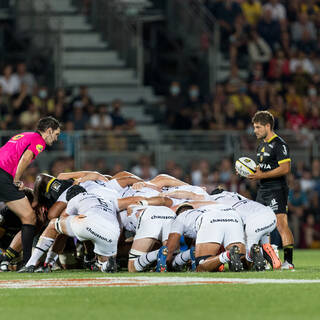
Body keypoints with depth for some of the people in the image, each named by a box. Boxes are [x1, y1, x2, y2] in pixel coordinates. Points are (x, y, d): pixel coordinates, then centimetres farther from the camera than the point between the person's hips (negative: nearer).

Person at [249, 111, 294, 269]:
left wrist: (262, 175, -19)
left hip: (277, 190, -10)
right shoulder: (261, 146, 18)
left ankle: (288, 261, -19)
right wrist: (251, 172, 7)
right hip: (263, 191, 10)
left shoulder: (279, 144, -11)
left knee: (281, 224, -16)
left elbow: (285, 168, -19)